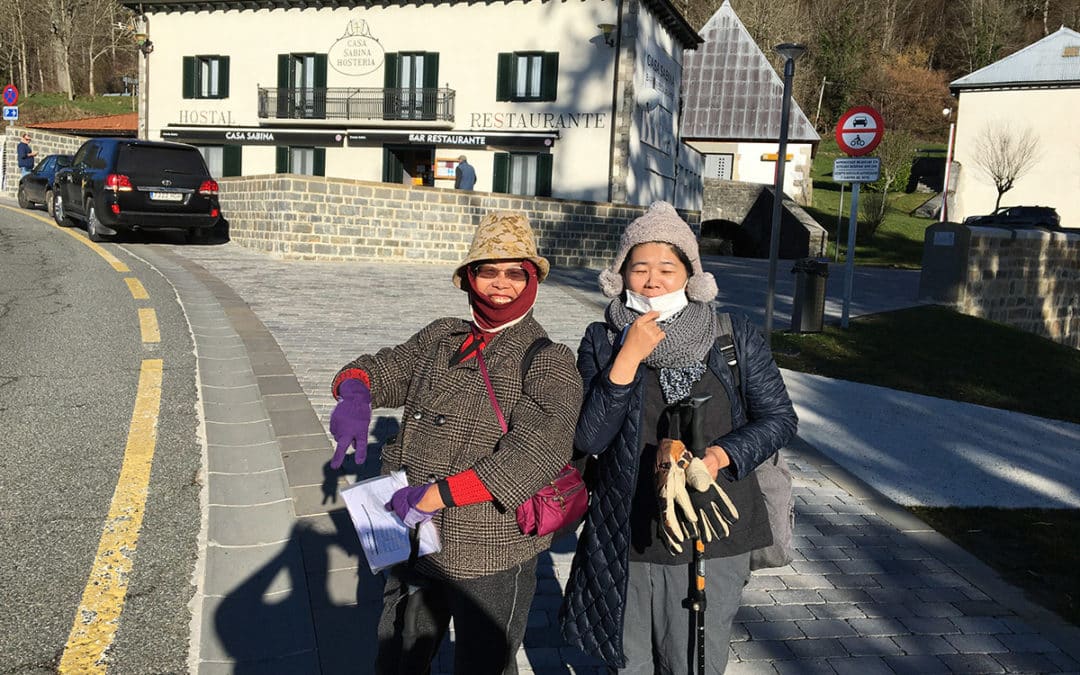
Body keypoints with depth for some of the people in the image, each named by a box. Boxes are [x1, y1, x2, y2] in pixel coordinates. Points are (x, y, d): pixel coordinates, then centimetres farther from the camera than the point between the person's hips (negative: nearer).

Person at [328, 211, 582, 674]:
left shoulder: (549, 361, -13)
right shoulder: (441, 338, 5)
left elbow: (537, 452, -25)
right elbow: (382, 368, 8)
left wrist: (436, 494, -29)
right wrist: (355, 396, -18)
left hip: (491, 556, -5)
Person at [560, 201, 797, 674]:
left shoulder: (735, 339, -4)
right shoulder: (601, 342, -3)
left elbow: (778, 417, 2)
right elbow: (588, 439, -12)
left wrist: (717, 457, -15)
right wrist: (628, 357, -20)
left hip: (712, 535, -1)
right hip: (628, 541, 1)